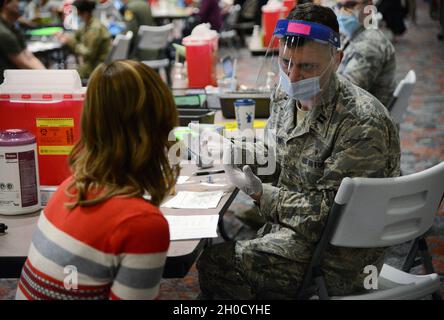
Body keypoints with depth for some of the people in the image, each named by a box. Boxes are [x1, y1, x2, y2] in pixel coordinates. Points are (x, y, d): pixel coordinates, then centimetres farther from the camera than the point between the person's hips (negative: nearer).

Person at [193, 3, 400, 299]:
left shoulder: (363, 124, -26)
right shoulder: (286, 93, 0)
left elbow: (329, 212, -23)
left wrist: (260, 193, -23)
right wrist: (229, 148, -1)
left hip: (340, 257, -8)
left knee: (216, 264, -18)